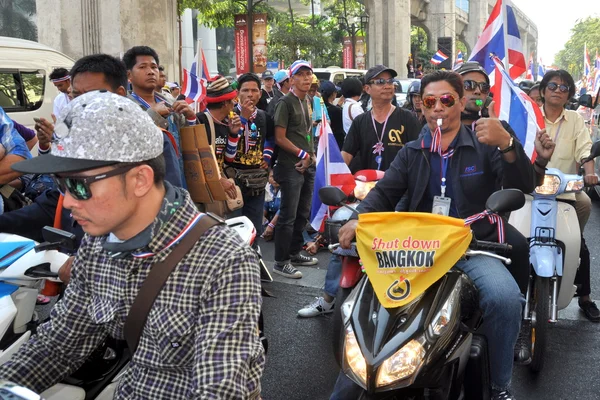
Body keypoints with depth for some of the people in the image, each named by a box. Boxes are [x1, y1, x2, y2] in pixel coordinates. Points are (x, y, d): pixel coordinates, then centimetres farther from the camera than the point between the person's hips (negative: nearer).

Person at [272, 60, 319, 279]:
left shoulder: (308, 101, 15)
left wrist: (310, 156, 6)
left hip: (308, 165, 8)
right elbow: (280, 138, -13)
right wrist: (302, 154, -10)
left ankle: (294, 253, 27)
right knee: (288, 216, -6)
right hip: (291, 166, -8)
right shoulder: (286, 103, -9)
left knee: (303, 213, 14)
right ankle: (281, 261, 1)